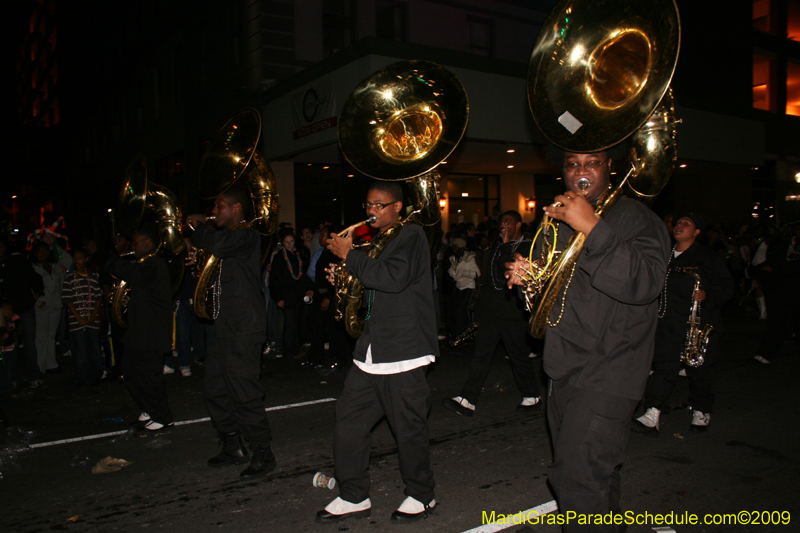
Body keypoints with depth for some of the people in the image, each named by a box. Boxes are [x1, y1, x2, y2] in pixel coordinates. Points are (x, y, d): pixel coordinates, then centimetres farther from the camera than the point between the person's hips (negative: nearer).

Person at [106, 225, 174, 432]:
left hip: (151, 335, -11)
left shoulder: (154, 265, -18)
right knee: (131, 372, 18)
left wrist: (120, 260, -11)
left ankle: (162, 417, 12)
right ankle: (149, 410, 32)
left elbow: (131, 274, -32)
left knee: (149, 376, -2)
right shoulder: (146, 264, 16)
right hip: (139, 332, 11)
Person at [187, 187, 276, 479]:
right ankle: (233, 448, 29)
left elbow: (217, 244, -31)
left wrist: (199, 227, -12)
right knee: (216, 392, 15)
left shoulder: (247, 237, -12)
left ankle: (263, 454, 7)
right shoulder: (227, 237, 19)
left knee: (244, 394, -6)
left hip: (244, 328, -10)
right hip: (225, 325, 10)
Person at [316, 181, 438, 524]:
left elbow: (393, 278, -24)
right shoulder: (375, 242, 20)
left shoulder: (411, 236, -6)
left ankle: (421, 496, 21)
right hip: (371, 350, 8)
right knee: (348, 421, 6)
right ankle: (353, 497, 20)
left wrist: (349, 255, -17)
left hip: (402, 351, -8)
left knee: (408, 427, 1)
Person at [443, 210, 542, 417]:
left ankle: (532, 396, 24)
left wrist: (506, 244, -12)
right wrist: (480, 308, 17)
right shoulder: (497, 248, 18)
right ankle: (467, 400, -1)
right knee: (481, 353, 1)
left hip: (512, 314, -6)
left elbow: (509, 272, -17)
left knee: (519, 355, 4)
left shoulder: (528, 248, -3)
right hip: (490, 311, 6)